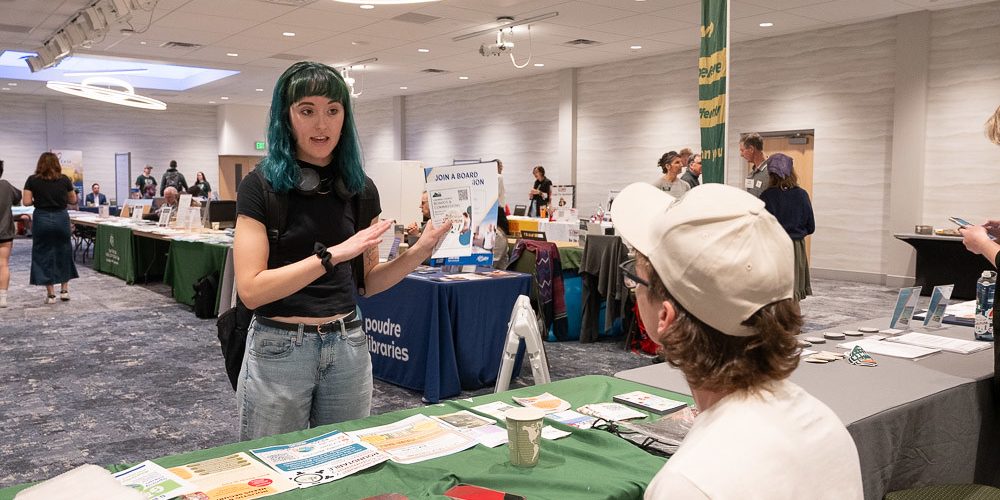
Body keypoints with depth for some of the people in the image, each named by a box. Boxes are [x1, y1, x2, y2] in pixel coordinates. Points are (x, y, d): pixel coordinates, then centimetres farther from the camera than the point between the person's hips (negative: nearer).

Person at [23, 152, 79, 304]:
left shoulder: (32, 180, -3)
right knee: (63, 253, 16)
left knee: (44, 255, 6)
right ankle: (64, 290, 18)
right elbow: (73, 200, 7)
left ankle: (51, 294, 7)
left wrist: (38, 200, 11)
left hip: (42, 219, -1)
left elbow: (26, 202, -7)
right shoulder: (65, 180, 0)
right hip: (61, 218, 1)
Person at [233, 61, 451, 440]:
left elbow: (366, 283, 7)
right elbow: (251, 289, -16)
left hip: (348, 347, 4)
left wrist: (420, 251, -9)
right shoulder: (261, 185, -9)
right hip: (279, 349, -4)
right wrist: (333, 253, -23)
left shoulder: (361, 188, 3)